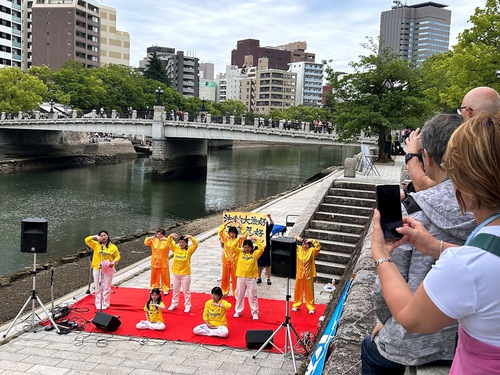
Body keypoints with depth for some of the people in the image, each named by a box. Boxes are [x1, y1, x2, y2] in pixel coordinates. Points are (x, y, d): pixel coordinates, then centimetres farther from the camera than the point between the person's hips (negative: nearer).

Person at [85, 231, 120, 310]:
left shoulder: (113, 247, 0)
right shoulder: (96, 245, 0)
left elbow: (117, 256, 5)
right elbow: (87, 240, -9)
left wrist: (114, 262, -13)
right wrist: (95, 236, -13)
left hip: (108, 270, 0)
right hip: (97, 269, 1)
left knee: (106, 288, 5)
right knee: (98, 288, 9)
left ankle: (105, 304, 14)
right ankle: (98, 304, 19)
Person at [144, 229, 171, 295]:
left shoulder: (166, 241, -10)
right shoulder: (153, 241, 0)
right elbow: (146, 243, -3)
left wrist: (166, 239, -37)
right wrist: (149, 238, -21)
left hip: (163, 263, -3)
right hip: (154, 262, 3)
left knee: (164, 276, 4)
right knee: (154, 275, 14)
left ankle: (165, 289, 16)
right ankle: (154, 288, 29)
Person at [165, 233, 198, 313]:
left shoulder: (189, 250, -8)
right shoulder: (175, 249, 1)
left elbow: (195, 245, -21)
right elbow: (169, 243, -2)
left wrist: (190, 237, -32)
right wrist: (171, 236, -19)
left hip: (185, 274, -4)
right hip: (176, 274, 4)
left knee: (186, 291, 6)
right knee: (175, 290, 17)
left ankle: (187, 306, 16)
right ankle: (174, 304, 30)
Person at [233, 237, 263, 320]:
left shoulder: (255, 253, -2)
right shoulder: (240, 252, 2)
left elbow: (261, 249, -18)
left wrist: (256, 241, -19)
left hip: (251, 278, -2)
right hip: (241, 278, 2)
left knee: (252, 296, 4)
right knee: (239, 295, 13)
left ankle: (255, 313, 14)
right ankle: (238, 311, 27)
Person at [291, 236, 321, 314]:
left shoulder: (312, 250, -7)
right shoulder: (298, 249, 0)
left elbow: (318, 247, -22)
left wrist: (312, 241, -24)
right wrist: (296, 238, -11)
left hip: (308, 275, -2)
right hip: (299, 274, 2)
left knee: (309, 291, 7)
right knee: (298, 290, 14)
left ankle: (310, 307, 17)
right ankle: (296, 305, 28)